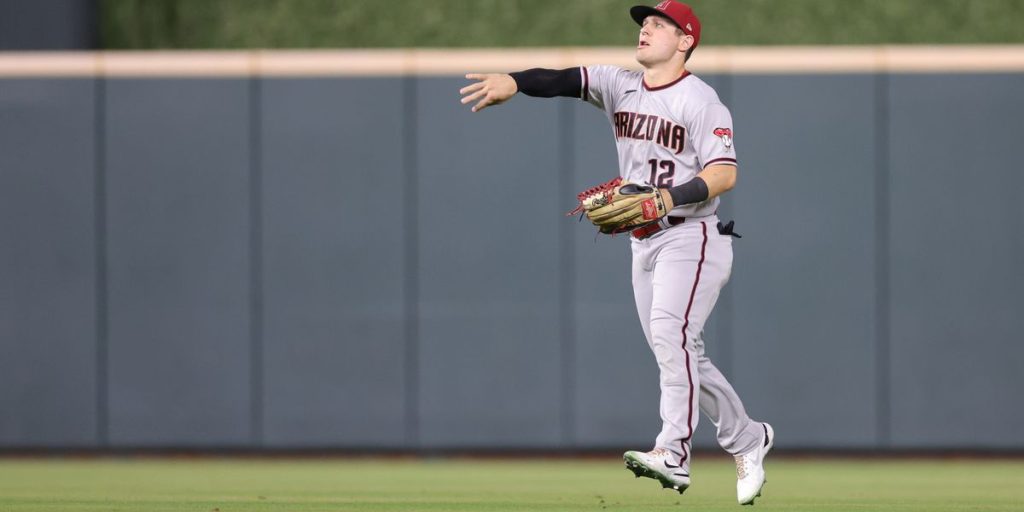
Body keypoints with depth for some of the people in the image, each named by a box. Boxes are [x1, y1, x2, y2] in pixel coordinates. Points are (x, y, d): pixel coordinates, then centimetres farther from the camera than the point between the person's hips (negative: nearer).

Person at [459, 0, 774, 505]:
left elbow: (724, 173, -16)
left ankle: (673, 454, -32)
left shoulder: (700, 100, -9)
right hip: (644, 243, 7)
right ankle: (747, 438, 24)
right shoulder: (620, 87, 10)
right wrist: (512, 81, -25)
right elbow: (565, 80, -6)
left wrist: (671, 197, -31)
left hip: (692, 238, -7)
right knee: (681, 354, 9)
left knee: (672, 334, -24)